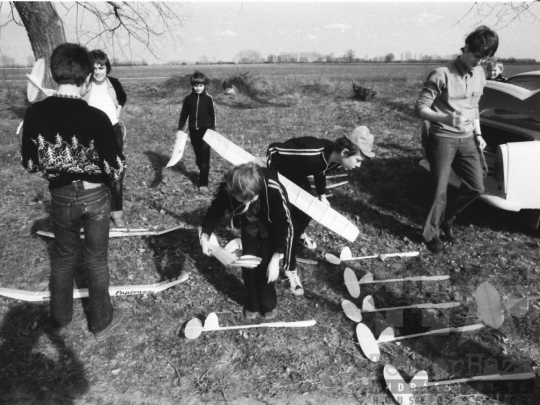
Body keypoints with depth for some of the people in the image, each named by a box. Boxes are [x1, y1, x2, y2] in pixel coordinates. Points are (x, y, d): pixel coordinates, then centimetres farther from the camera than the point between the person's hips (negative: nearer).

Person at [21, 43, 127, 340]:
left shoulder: (35, 113, -11)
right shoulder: (96, 117, -23)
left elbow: (30, 164, -1)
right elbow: (117, 170, -16)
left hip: (60, 196, 3)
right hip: (94, 196, -3)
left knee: (63, 256, 21)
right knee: (96, 259, 13)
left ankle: (59, 319, 37)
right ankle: (101, 322, 29)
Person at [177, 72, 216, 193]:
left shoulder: (208, 98, -4)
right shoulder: (188, 98, 4)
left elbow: (213, 115, -2)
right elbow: (184, 114, 9)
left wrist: (213, 130, -7)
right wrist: (180, 128, 5)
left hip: (205, 130, -3)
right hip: (193, 130, 3)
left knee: (205, 157, -6)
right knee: (198, 156, 11)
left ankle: (203, 183, -3)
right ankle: (203, 173, 34)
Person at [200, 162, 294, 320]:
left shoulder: (274, 190, -42)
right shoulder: (227, 188, -34)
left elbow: (285, 224, -31)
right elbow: (215, 210, -13)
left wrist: (275, 259, -32)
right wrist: (205, 235, -26)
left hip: (272, 226, -2)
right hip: (248, 225, 3)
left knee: (265, 265, -5)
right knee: (248, 265, 2)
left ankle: (268, 305, 21)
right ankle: (252, 304, 26)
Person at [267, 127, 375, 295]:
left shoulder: (334, 158, -15)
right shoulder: (312, 153, -41)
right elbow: (273, 149, -32)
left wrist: (322, 196, 5)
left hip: (297, 175, 8)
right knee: (290, 223, -10)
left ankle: (300, 235, 55)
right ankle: (290, 269, 8)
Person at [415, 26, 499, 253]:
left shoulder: (479, 75, 8)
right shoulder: (441, 75, -14)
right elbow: (420, 108, -15)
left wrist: (478, 134, 13)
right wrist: (446, 118, -31)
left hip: (467, 140, 7)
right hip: (443, 139, -7)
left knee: (476, 187, 8)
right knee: (440, 190, -4)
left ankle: (447, 220, 29)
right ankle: (430, 234, 15)